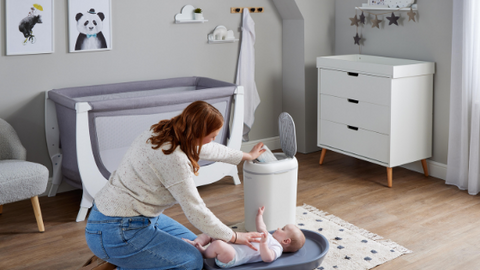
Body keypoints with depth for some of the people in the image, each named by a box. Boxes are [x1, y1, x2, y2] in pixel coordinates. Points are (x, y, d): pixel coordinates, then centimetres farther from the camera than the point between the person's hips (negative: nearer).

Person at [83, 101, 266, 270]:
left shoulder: (159, 132, 1)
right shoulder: (174, 159, -27)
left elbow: (206, 149, 20)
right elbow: (196, 213, -20)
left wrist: (247, 155, 34)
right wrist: (233, 237, -5)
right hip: (116, 234, -10)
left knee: (191, 242, 19)